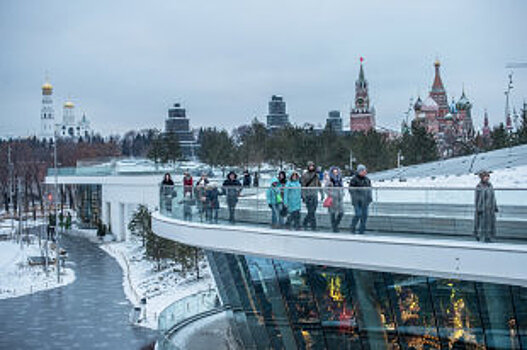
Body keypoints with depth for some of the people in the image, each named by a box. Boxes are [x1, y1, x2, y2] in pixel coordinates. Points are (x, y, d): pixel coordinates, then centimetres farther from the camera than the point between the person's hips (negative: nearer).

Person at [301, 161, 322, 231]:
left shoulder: (316, 175, 13)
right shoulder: (305, 175, -2)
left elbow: (319, 185, 20)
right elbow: (303, 185, -6)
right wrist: (303, 195, -13)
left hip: (315, 195, 5)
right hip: (308, 195, -5)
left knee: (312, 211, 7)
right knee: (311, 211, -8)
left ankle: (305, 223, 24)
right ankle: (313, 226, -5)